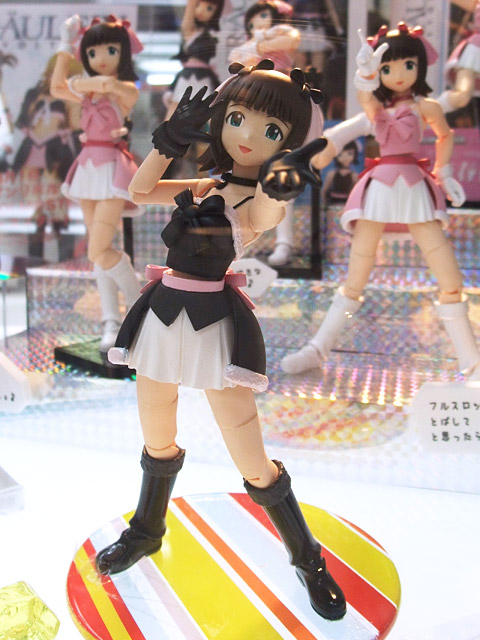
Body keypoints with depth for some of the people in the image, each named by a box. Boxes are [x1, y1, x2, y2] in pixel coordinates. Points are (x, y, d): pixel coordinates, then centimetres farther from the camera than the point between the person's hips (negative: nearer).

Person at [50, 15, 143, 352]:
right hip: (89, 169, 7)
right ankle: (111, 322, 9)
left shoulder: (128, 90, -7)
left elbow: (108, 83, -28)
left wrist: (78, 82, -9)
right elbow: (57, 88, 12)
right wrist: (66, 47, 13)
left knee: (99, 252, -14)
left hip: (111, 169, -7)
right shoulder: (90, 93, 13)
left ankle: (141, 305, 6)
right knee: (99, 251, 5)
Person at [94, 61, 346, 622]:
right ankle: (146, 532, 46)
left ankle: (307, 558, 20)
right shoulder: (206, 187, 10)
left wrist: (283, 180, -53)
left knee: (254, 465, -3)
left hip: (216, 323, -6)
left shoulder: (259, 197, -8)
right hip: (164, 316, 6)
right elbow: (139, 189, 14)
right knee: (156, 444, 21)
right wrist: (174, 136, 5)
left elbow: (267, 216, -32)